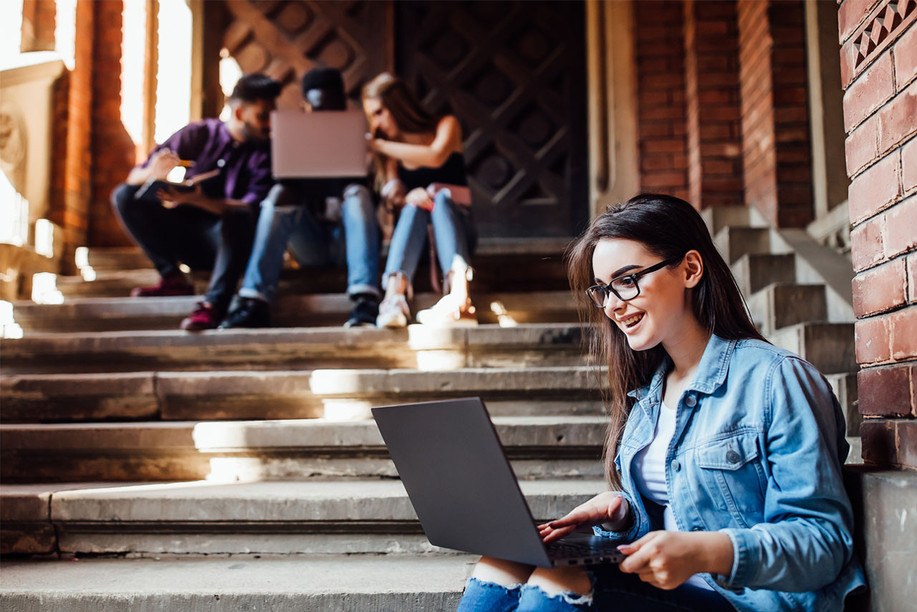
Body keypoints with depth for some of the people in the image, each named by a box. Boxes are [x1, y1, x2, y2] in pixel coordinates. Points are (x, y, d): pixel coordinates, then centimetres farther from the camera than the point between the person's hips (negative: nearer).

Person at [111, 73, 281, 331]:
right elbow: (134, 178, 1)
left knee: (238, 217, -34)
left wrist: (198, 200, -33)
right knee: (124, 195, -10)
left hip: (229, 242, -3)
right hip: (187, 239, 3)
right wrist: (153, 172, -25)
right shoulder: (197, 135, 3)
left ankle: (214, 303, -45)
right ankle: (173, 278, -13)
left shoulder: (265, 152, -3)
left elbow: (253, 208, -19)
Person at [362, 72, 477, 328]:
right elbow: (394, 195, -2)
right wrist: (408, 198, -26)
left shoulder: (446, 125, 8)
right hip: (411, 232, 1)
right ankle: (394, 298, -57)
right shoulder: (391, 151, 15)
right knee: (415, 204, -31)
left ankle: (459, 295, -58)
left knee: (441, 196, -32)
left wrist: (379, 145, -11)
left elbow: (436, 157, -15)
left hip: (455, 220, -1)